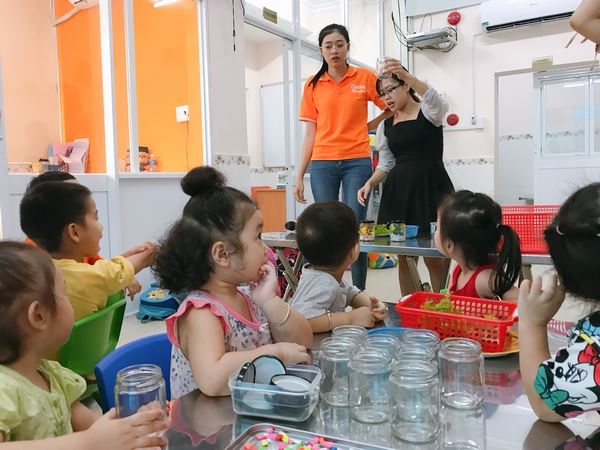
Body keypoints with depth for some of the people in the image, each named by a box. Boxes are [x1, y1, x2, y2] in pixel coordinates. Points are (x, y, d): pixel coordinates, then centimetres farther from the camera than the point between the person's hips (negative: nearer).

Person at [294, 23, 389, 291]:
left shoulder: (365, 78, 4)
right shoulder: (313, 85, 8)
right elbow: (310, 133, 8)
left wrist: (368, 126, 0)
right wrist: (299, 175, 3)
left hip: (357, 161, -1)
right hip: (322, 163, 2)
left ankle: (359, 294, 8)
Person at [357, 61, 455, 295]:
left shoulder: (428, 113, -1)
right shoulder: (386, 126, 13)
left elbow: (437, 102, -26)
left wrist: (406, 75, -40)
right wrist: (369, 184, -4)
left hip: (430, 187, -4)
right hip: (398, 190, 5)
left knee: (434, 259, -4)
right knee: (403, 258, 6)